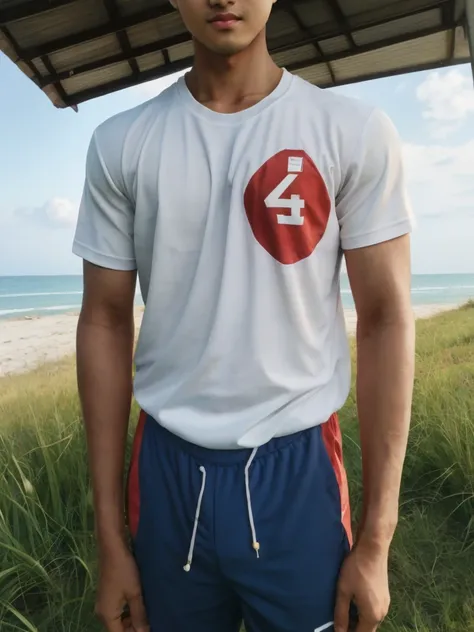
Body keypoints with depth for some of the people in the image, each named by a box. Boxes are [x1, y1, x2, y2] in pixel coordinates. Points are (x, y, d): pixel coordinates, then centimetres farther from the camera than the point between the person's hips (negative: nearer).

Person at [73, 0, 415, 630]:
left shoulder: (356, 132, -5)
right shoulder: (121, 145, 0)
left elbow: (386, 322, -5)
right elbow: (105, 325, 1)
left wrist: (376, 540, -5)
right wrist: (111, 539, 2)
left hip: (297, 471, -1)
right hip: (168, 472, 2)